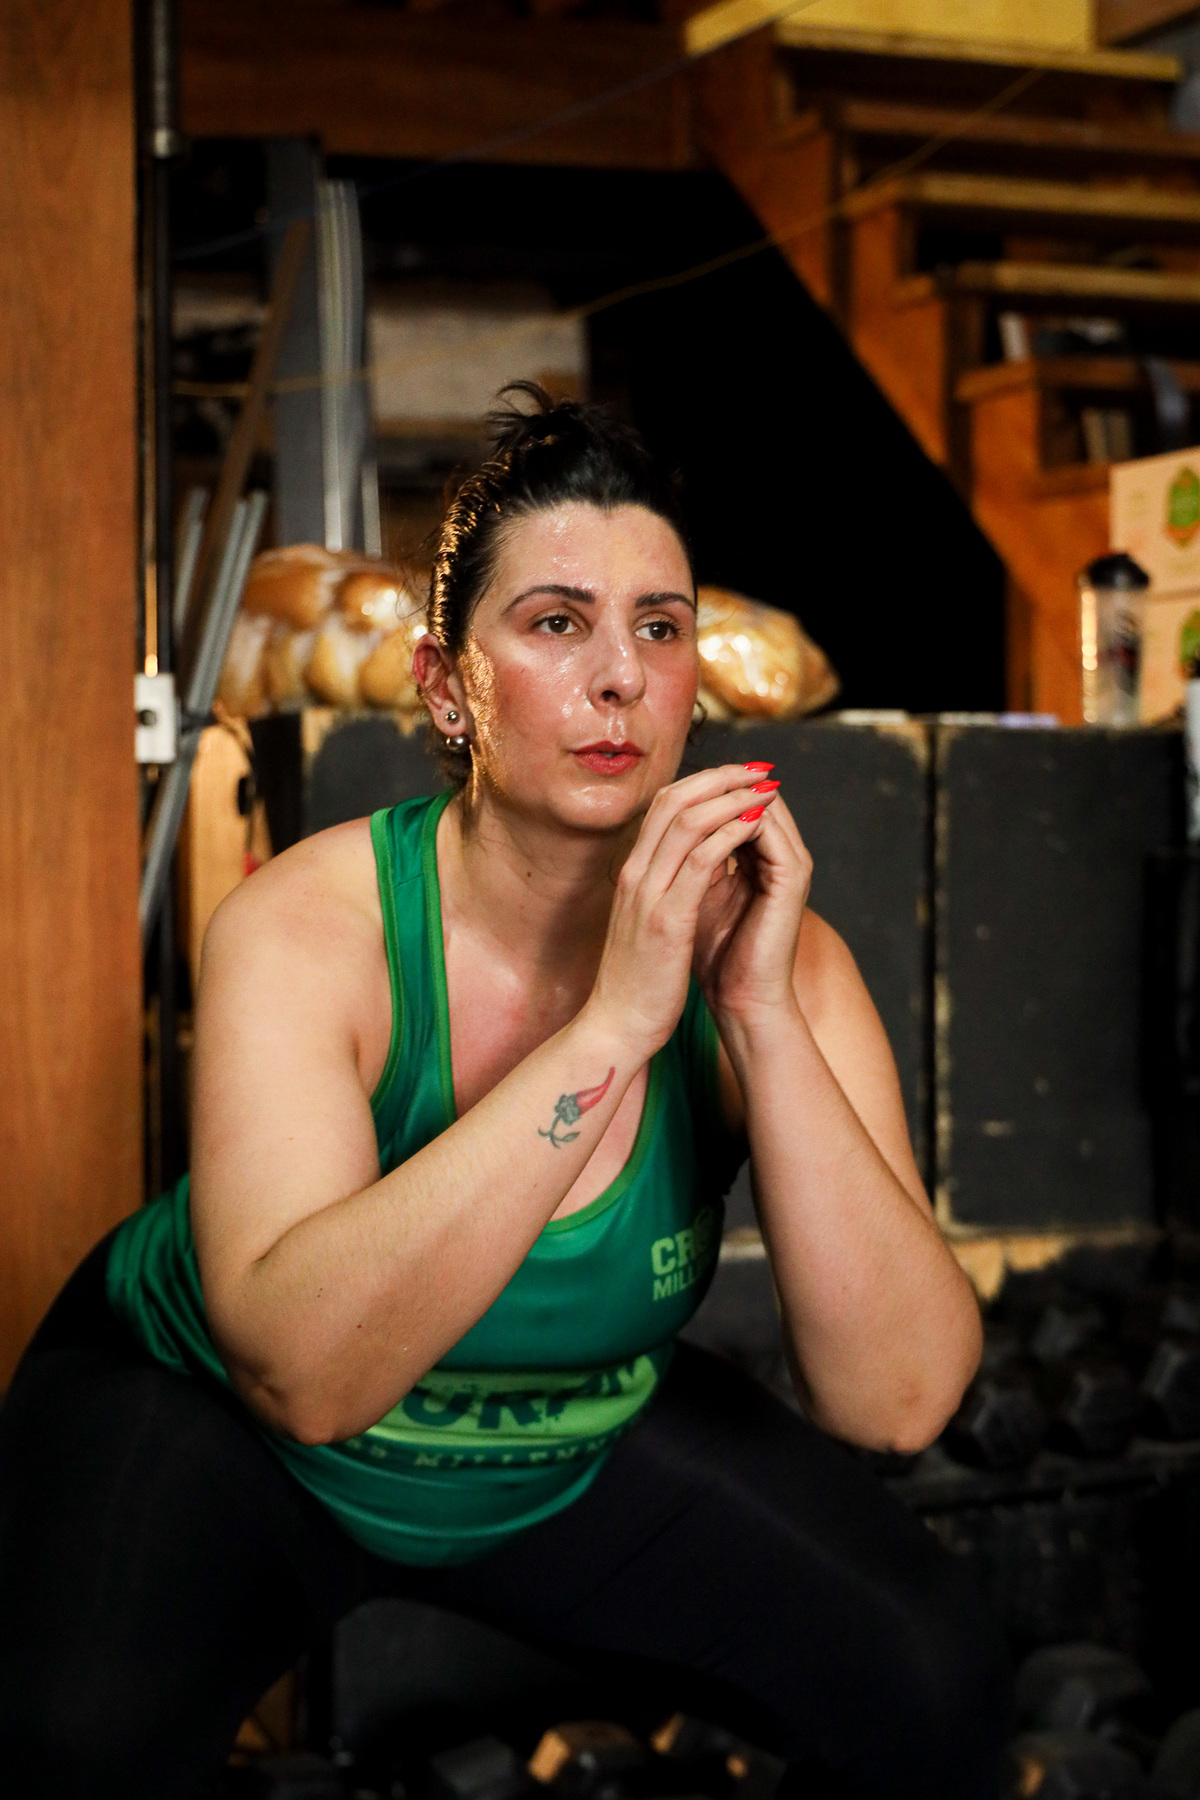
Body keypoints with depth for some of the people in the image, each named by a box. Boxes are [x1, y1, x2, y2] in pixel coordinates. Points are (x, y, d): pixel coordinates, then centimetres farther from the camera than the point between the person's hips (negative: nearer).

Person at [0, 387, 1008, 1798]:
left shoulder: (769, 949, -18)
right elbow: (303, 1369, -41)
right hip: (207, 1423, -2)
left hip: (577, 1455, 3)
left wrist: (764, 1018, -37)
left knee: (933, 1684, -14)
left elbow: (897, 1398, -27)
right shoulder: (306, 928, -26)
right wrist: (612, 1025, -43)